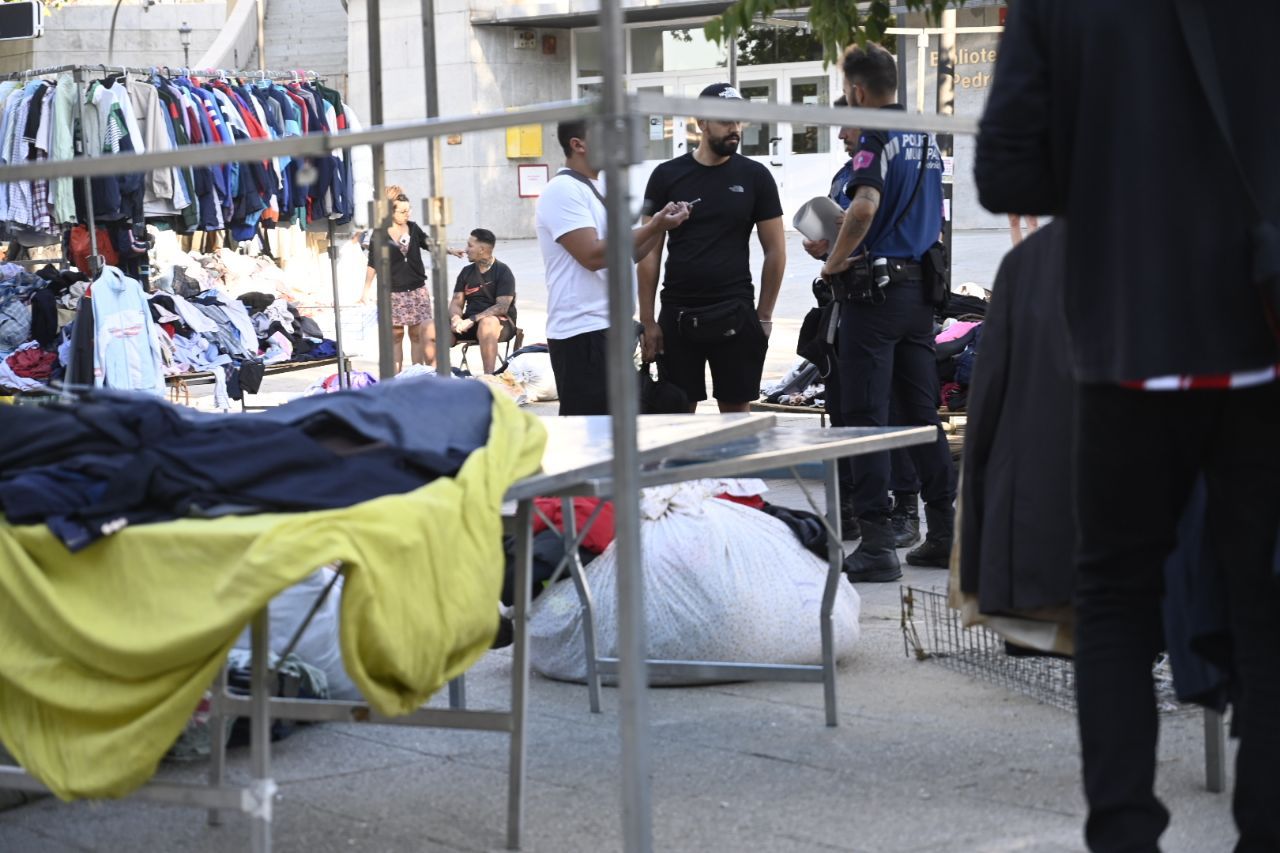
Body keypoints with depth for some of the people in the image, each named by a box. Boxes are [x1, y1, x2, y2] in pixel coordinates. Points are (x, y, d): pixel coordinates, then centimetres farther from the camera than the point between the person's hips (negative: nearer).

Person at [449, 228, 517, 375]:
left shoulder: (502, 272, -6)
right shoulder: (466, 272, 13)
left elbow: (502, 307, -16)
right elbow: (456, 303, 9)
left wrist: (472, 320, -25)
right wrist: (456, 319, -16)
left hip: (501, 323, -6)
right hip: (469, 324, 6)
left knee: (487, 323, -43)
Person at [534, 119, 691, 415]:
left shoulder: (596, 189, 17)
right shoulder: (563, 191, -13)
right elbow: (593, 256, -22)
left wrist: (661, 225, 3)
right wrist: (653, 227, -18)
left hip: (611, 327, 10)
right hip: (582, 334, -10)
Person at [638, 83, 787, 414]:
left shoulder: (755, 176, 4)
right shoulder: (667, 176, 4)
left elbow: (775, 251, 6)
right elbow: (650, 252, 4)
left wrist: (764, 316, 1)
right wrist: (647, 320, -1)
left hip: (734, 315, 0)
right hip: (677, 315, 0)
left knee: (736, 410, 2)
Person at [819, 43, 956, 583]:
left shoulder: (877, 140, -12)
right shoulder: (926, 140, 15)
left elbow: (865, 206, -29)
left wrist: (833, 264, -16)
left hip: (876, 289, -8)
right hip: (921, 289, 8)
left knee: (866, 416, -5)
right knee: (922, 413, 12)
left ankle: (876, 545, -7)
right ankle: (944, 534, 13)